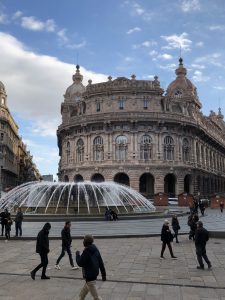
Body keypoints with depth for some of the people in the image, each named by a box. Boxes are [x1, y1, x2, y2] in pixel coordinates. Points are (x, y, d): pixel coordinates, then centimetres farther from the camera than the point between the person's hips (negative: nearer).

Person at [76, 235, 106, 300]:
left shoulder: (86, 252, -23)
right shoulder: (95, 250, 2)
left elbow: (80, 263, -17)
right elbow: (101, 263, 6)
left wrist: (77, 255, -3)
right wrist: (103, 274, 12)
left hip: (89, 276, -9)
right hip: (95, 274, 9)